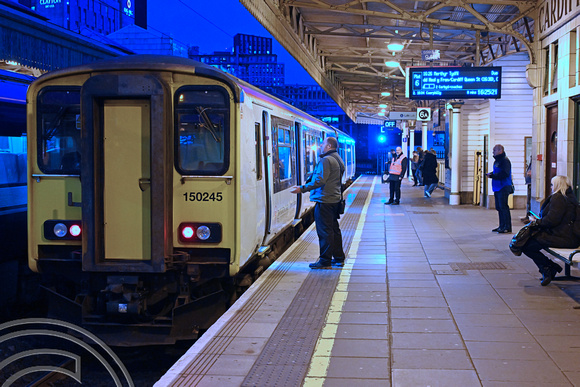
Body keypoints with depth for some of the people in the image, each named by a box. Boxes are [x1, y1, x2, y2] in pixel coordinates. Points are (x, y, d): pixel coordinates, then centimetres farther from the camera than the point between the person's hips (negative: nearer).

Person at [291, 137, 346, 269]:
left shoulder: (326, 160, -15)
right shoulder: (338, 160, 18)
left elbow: (319, 180, -24)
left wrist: (302, 189, -23)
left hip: (324, 200, -10)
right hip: (334, 199, 10)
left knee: (324, 231, -6)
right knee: (334, 229, 16)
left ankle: (325, 261, -3)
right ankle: (338, 258, 22)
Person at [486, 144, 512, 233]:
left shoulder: (505, 160, -12)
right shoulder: (497, 161, 19)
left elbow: (505, 174, -21)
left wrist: (493, 175, -20)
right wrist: (491, 174, 6)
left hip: (504, 188, -10)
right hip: (497, 188, 10)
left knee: (503, 207, -10)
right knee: (499, 207, 11)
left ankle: (507, 227, -6)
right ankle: (502, 226, 18)